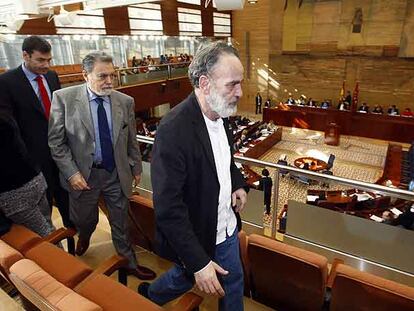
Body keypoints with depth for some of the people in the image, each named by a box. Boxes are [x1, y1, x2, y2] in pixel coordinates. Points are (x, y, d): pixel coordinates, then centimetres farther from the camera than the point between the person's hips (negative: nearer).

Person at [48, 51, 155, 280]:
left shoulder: (125, 102, -5)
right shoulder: (64, 98, -11)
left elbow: (131, 140, 4)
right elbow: (56, 141, -7)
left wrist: (136, 167, 10)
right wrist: (71, 173, -13)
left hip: (117, 174, 1)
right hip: (83, 174, 0)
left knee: (120, 224, 14)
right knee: (85, 220, 23)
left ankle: (130, 264, 35)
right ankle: (84, 237, 60)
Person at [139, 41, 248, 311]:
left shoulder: (220, 113, -6)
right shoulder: (174, 130, -31)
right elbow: (168, 208, -28)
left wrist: (237, 183, -3)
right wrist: (198, 261, -25)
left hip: (226, 226, 6)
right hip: (194, 237, -6)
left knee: (233, 280, 23)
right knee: (185, 278, 23)